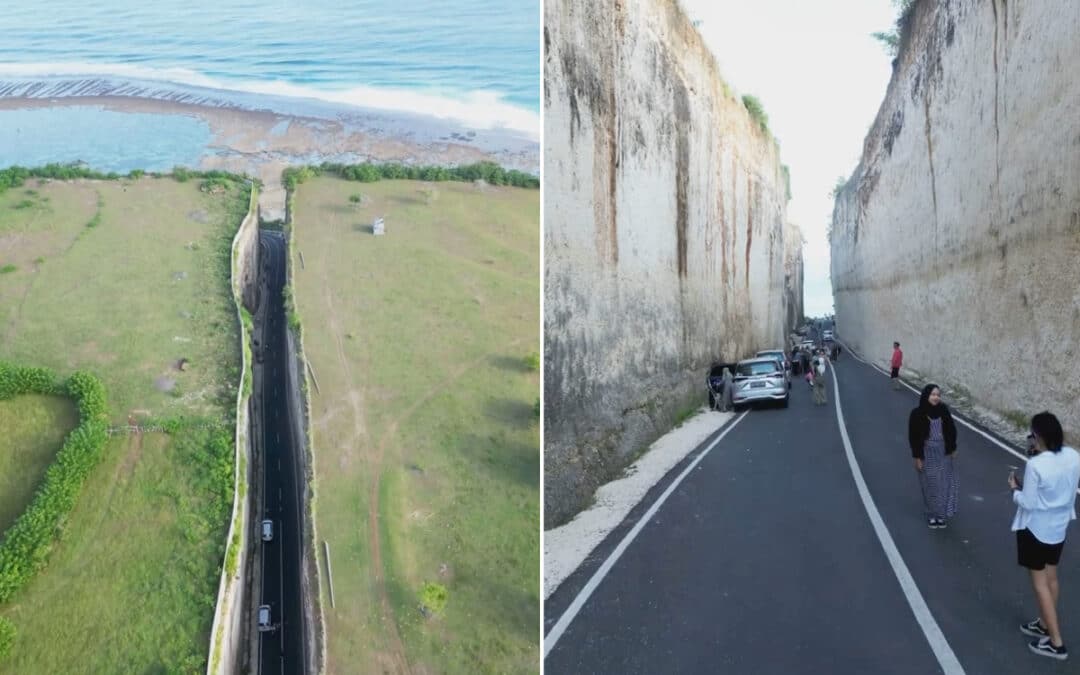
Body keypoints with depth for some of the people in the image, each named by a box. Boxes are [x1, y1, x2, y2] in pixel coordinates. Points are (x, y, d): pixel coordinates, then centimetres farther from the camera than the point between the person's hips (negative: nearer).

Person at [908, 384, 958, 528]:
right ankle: (932, 515, 22)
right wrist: (917, 457, -10)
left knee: (944, 483, 9)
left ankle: (941, 514, 24)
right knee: (930, 485, 7)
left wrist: (953, 449, 6)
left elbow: (951, 430, 6)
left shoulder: (943, 410, -5)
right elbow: (913, 437, -10)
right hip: (927, 454, -3)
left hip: (944, 452, 3)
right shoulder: (917, 414, -15)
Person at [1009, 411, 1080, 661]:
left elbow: (1028, 503, -21)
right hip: (1059, 526, 7)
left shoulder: (1035, 465, -29)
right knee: (1051, 577, 22)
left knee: (1040, 583, 6)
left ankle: (1056, 643, 12)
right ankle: (1045, 625, 39)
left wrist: (1015, 489, -1)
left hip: (1036, 528, -7)